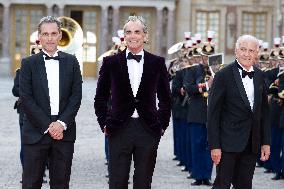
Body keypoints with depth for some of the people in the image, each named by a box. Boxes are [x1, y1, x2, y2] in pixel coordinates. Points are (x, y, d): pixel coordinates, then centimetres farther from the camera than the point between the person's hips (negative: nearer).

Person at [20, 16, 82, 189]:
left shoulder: (71, 62, 9)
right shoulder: (29, 63, 3)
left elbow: (76, 96, 4)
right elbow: (26, 98, -4)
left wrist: (62, 123, -9)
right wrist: (48, 126, -10)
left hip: (64, 132, 2)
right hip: (36, 132, -2)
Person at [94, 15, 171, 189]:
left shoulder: (157, 63, 5)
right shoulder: (111, 62, 4)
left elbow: (165, 98, 12)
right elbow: (101, 97, 11)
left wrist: (162, 125, 6)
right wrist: (104, 124, 3)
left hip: (148, 130, 1)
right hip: (119, 131, -1)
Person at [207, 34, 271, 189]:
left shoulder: (259, 76, 9)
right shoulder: (224, 75, -8)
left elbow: (263, 111, 14)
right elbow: (213, 113, -9)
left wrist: (266, 142, 9)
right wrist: (214, 146, -14)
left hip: (251, 145, 5)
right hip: (228, 143, -5)